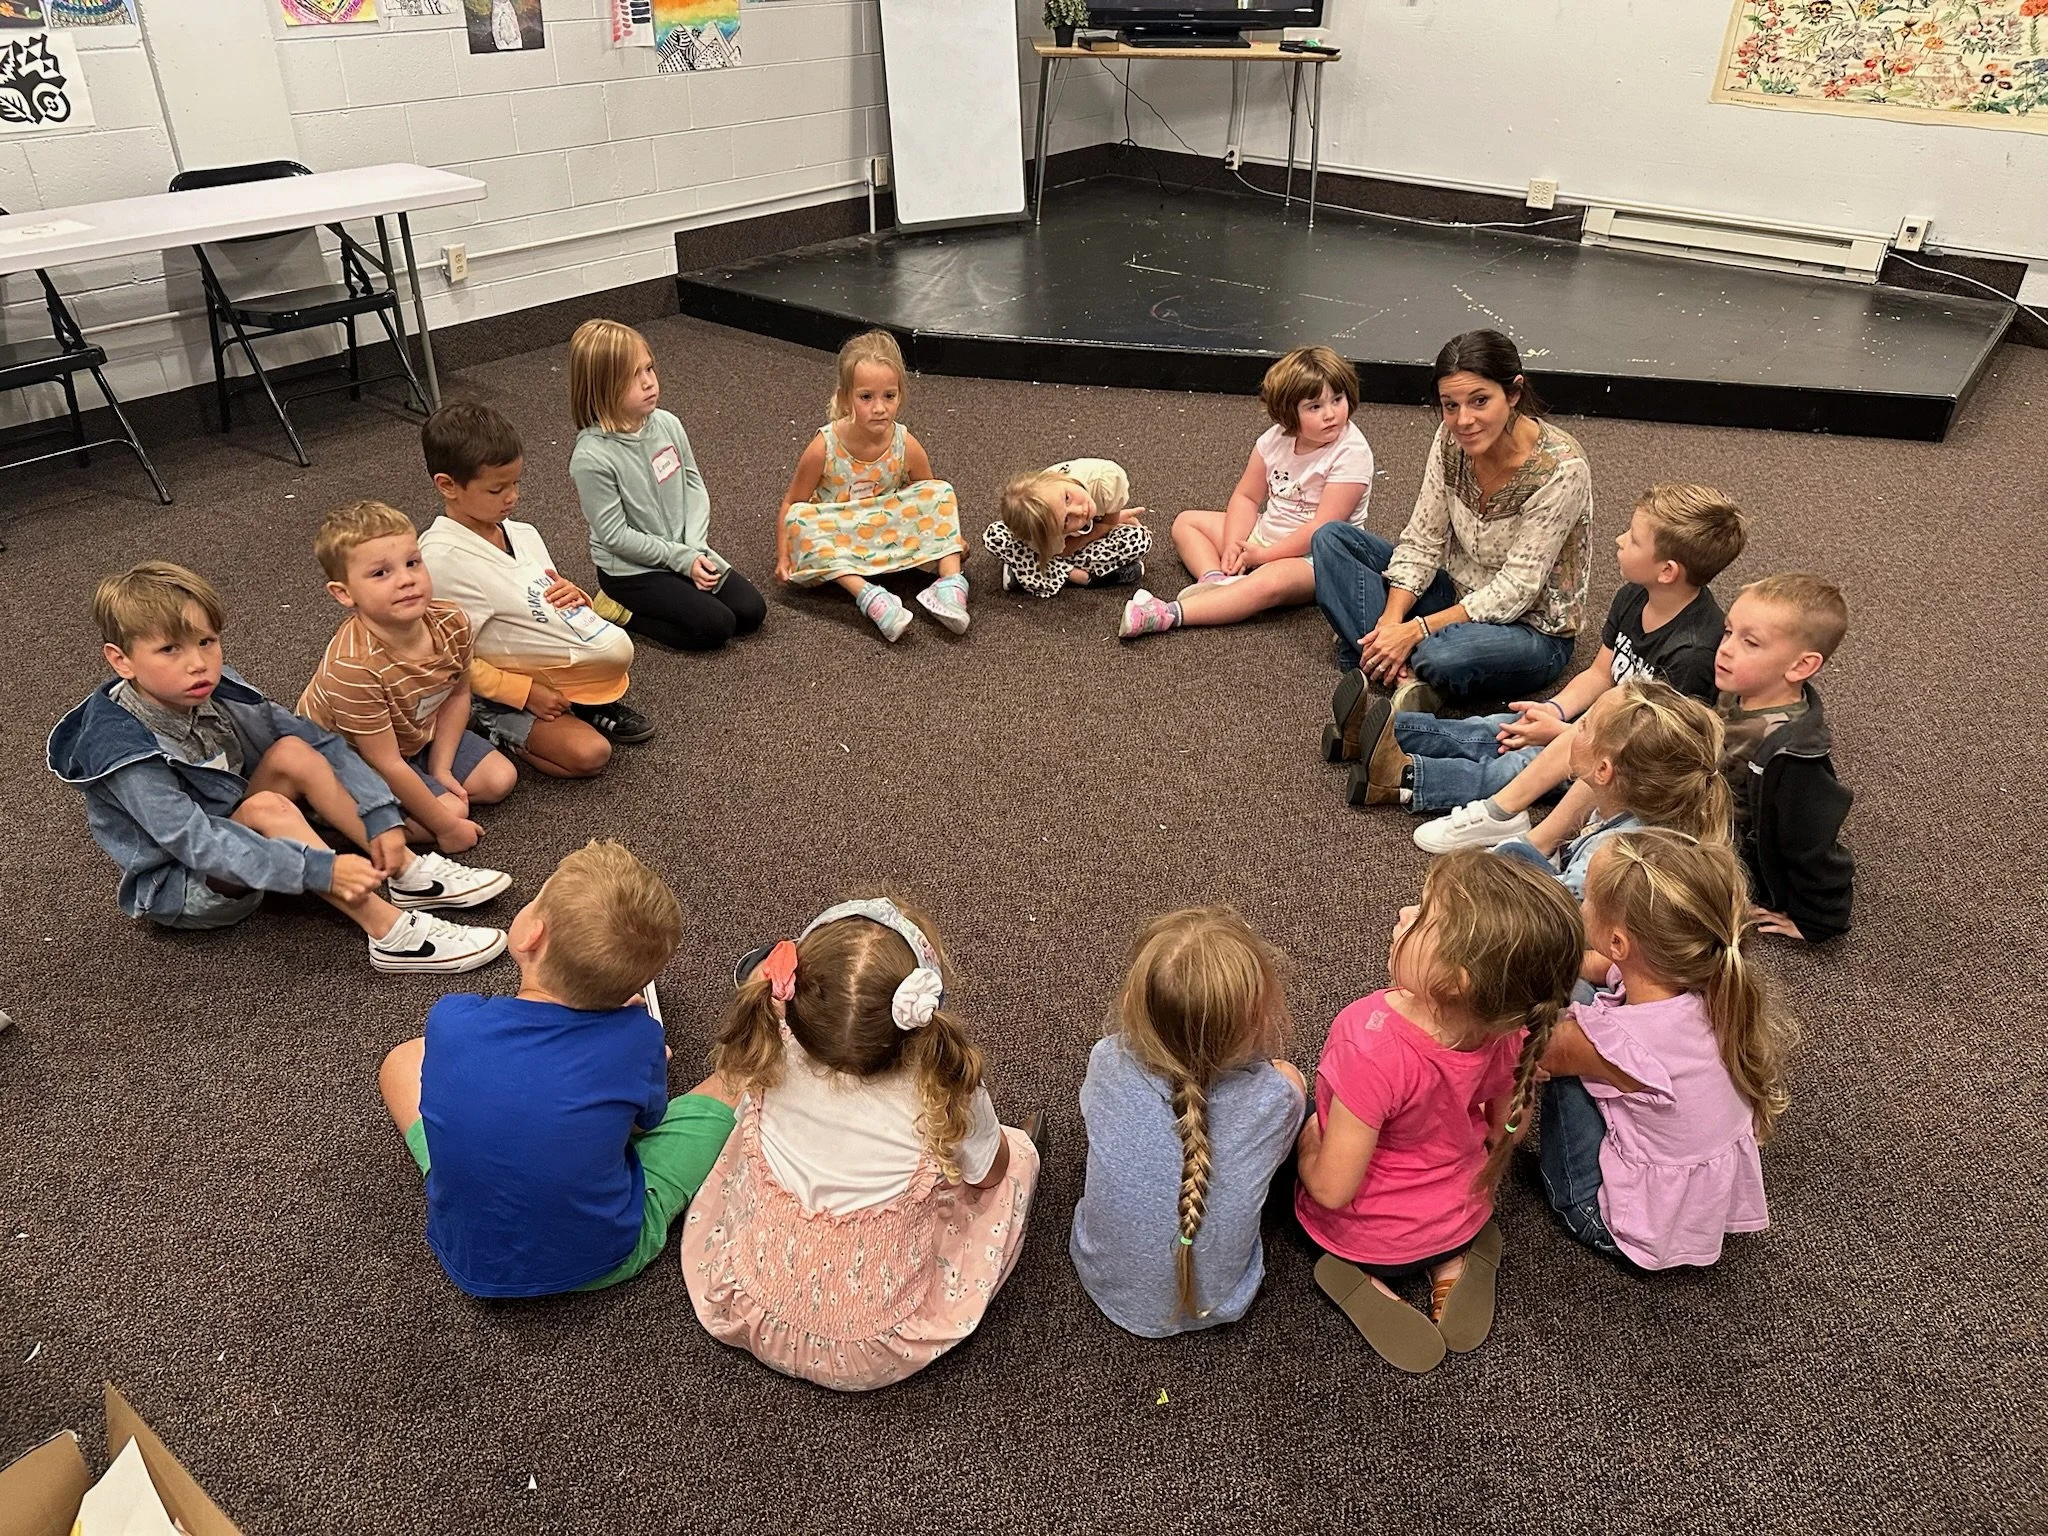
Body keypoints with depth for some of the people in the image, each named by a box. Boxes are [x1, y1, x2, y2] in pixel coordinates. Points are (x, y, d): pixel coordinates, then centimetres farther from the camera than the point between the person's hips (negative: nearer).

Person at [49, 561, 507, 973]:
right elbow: (194, 843, -35)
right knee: (269, 808, -33)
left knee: (293, 752, -17)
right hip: (176, 890, -6)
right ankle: (391, 933, -37)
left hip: (235, 838, 7)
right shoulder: (121, 749, -27)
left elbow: (319, 742, -8)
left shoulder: (215, 691, -9)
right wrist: (320, 870, -42)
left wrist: (381, 815, -20)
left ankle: (406, 872, -17)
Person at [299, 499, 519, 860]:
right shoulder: (353, 666, -40)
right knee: (452, 809, -19)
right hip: (353, 758, -6)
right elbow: (387, 764, -33)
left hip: (418, 734, 7)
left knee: (500, 779, 3)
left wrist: (440, 767, -10)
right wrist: (446, 826, -27)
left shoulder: (451, 623, -22)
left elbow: (458, 695, -2)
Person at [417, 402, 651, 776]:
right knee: (590, 753, -22)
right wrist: (526, 693, -19)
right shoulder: (442, 558, -22)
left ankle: (594, 704, 9)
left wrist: (572, 595, -10)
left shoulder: (522, 534, 0)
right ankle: (500, 733, 1)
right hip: (505, 693, -7)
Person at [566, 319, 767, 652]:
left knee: (752, 611, -3)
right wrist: (682, 559, -17)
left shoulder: (667, 424, -5)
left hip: (684, 552, 6)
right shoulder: (591, 456, -23)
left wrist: (695, 548, -10)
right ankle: (620, 611, 0)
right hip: (630, 569, -6)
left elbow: (694, 484, 3)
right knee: (716, 626, -17)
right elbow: (615, 535, -19)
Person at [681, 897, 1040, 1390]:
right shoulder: (947, 1091, -29)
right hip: (879, 1355, -2)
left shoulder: (771, 1059, -24)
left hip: (753, 1318, 3)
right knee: (1019, 1149, 12)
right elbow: (989, 1173, -5)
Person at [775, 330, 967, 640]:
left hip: (890, 537, 2)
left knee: (941, 492, -16)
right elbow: (792, 504, -9)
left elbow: (929, 498, 3)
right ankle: (869, 596, -45)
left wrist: (948, 537, -8)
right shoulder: (824, 448, -20)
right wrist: (783, 557, -14)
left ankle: (951, 583, -28)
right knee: (801, 521, -34)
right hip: (835, 543, -2)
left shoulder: (907, 447, -14)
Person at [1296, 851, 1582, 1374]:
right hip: (1460, 1219, 5)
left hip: (1365, 1239, -5)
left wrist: (1305, 1145, -11)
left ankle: (1366, 1284, 3)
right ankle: (1452, 1265, 12)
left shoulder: (1374, 1050, -43)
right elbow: (1508, 1125, -2)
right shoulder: (1503, 1029, -23)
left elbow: (1332, 1189, -32)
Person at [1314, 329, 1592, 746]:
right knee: (1332, 539, -8)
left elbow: (1514, 591, -24)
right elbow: (1422, 541, -3)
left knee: (1442, 657, -42)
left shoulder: (1561, 469, -25)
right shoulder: (1451, 440, -8)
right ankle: (1397, 677, -22)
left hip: (1530, 628, -7)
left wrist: (1415, 630, -29)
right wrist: (1391, 621, -19)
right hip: (1458, 596, 7)